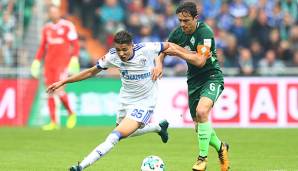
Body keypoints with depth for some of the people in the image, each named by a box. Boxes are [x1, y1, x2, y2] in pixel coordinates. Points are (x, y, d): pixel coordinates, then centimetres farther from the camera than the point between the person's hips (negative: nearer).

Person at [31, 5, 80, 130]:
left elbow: (75, 45, -4)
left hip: (62, 63, -5)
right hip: (49, 63, 5)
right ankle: (53, 122, 7)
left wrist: (74, 59, -15)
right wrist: (37, 61, 13)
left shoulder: (67, 26, -3)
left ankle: (71, 114, 9)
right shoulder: (46, 28, 12)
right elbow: (42, 47, 20)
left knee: (59, 90, -15)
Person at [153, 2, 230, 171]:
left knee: (202, 111, -32)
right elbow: (163, 50, 11)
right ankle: (220, 147, 37)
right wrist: (159, 63, -10)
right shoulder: (178, 33, -1)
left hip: (212, 77, -7)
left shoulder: (205, 32, -20)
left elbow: (200, 61, -27)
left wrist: (177, 51, -24)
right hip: (194, 80, 7)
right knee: (199, 125, 7)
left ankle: (203, 157, -21)